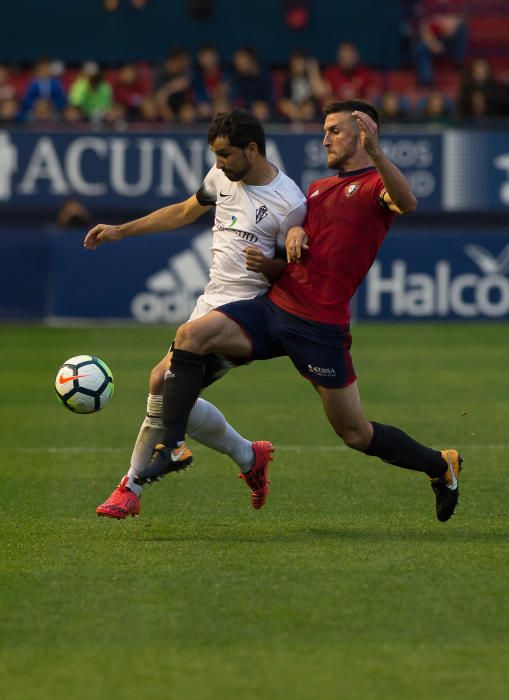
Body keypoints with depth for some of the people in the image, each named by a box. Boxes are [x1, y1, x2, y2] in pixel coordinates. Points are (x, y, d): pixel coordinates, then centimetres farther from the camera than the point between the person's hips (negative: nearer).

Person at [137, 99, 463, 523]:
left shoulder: (376, 185, -4)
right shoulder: (319, 187, 21)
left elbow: (406, 203, -26)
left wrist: (374, 150, -42)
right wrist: (294, 230, 0)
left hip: (321, 325, -7)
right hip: (273, 308, 7)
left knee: (355, 433, 0)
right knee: (191, 335, -16)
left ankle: (441, 466, 24)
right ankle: (173, 447, -16)